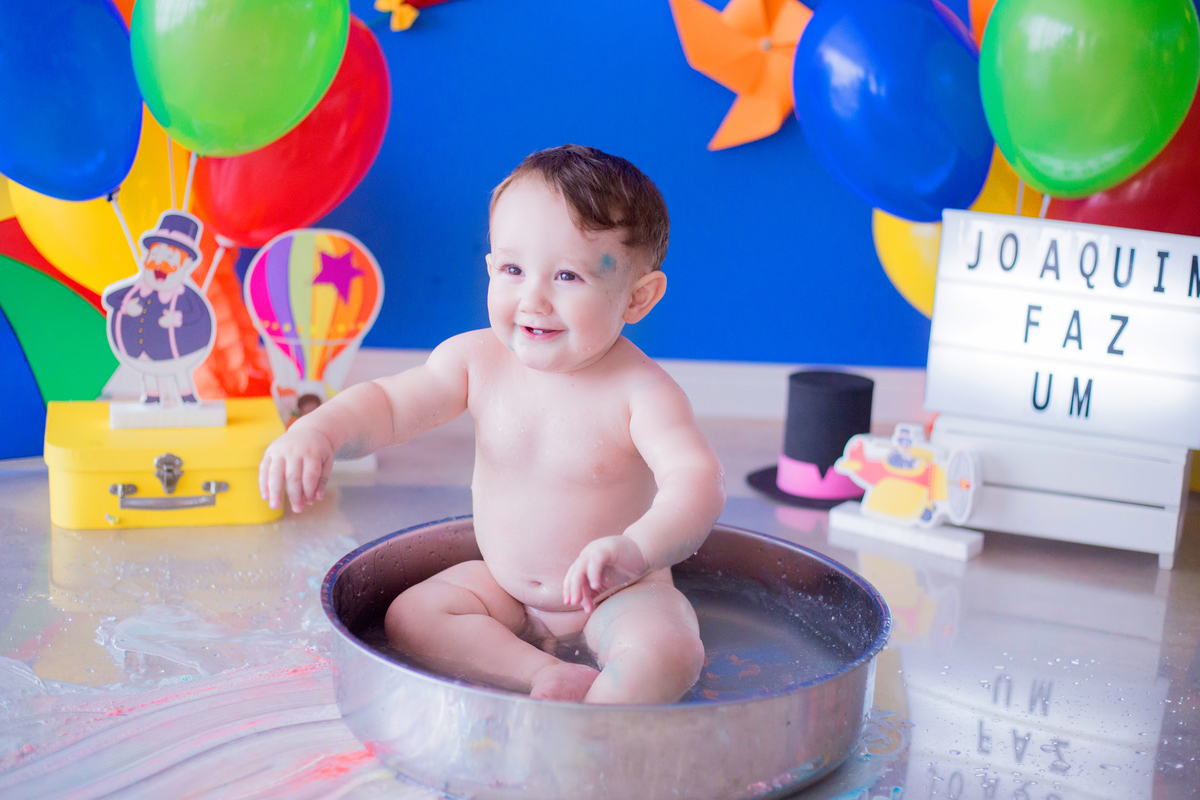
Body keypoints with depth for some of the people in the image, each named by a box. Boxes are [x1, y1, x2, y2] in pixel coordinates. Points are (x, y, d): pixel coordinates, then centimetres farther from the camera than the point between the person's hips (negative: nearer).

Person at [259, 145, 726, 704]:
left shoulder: (641, 391, -23)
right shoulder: (476, 361, -9)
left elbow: (698, 480, -36)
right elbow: (387, 405, -4)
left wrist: (638, 549, -58)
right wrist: (314, 432, -28)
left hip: (620, 596, -5)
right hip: (503, 585, 5)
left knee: (667, 657, -31)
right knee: (409, 618, -13)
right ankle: (552, 675, -21)